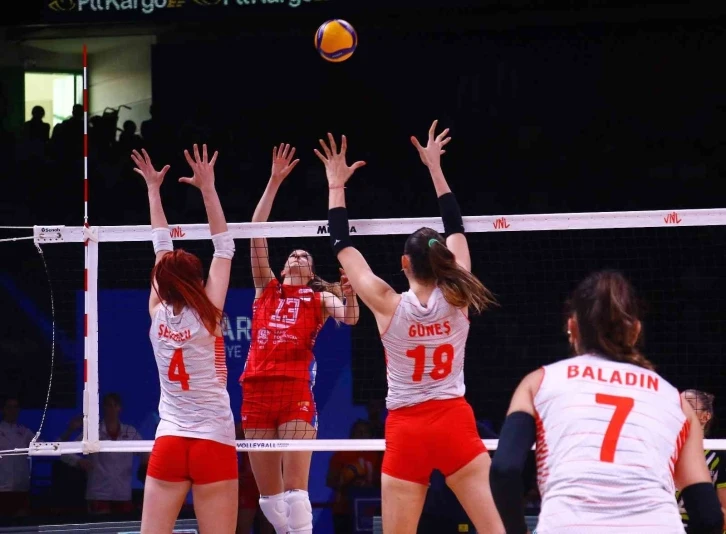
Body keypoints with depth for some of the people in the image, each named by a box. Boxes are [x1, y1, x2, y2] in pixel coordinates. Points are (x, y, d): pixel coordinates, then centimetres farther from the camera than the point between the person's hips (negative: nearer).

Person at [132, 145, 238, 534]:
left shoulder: (158, 315, 1)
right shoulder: (208, 316, -7)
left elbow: (162, 248, 12)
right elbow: (224, 250, 0)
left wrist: (153, 189, 22)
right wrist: (208, 188, 3)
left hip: (169, 442, 3)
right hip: (213, 443, -3)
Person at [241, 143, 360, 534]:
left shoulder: (319, 298, 13)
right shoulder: (266, 288, 19)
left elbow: (349, 318, -6)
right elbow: (256, 232, 13)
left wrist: (350, 294, -27)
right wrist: (274, 182, 8)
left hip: (296, 390, -3)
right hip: (256, 390, 3)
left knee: (294, 486, -12)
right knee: (267, 492, 5)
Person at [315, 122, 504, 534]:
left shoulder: (388, 306, -8)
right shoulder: (456, 298, -3)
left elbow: (343, 246, 2)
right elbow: (456, 229, 11)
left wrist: (336, 185, 11)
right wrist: (435, 167, 19)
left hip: (407, 429, -1)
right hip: (454, 422, 1)